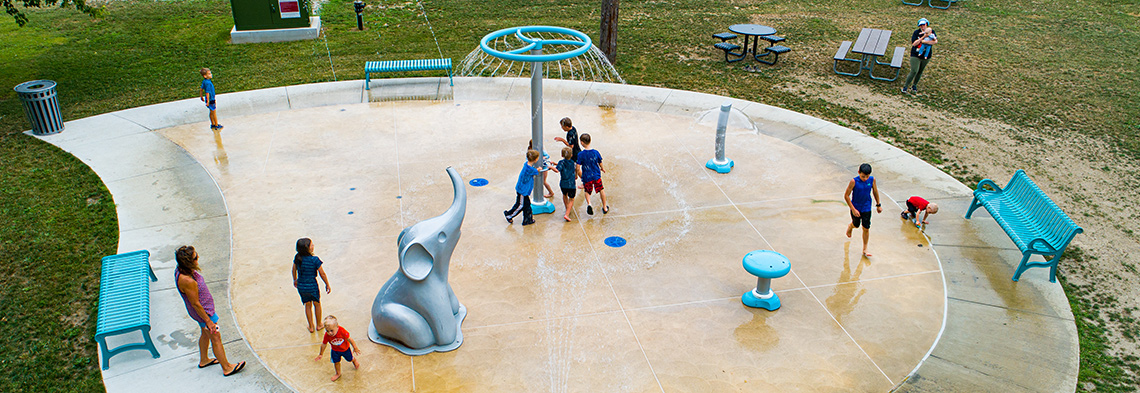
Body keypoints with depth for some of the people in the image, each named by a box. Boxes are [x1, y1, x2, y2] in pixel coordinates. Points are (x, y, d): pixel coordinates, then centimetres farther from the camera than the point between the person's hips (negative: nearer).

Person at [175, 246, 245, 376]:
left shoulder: (180, 270, -9)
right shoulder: (188, 281, -38)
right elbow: (195, 304, -28)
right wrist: (208, 321, -18)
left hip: (203, 309, 9)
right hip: (203, 312, -9)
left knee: (206, 334, 28)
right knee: (216, 338, 7)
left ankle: (203, 360, 50)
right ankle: (226, 368, 22)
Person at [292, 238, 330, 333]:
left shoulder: (297, 258, -10)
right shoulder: (315, 260, -24)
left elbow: (294, 270, 7)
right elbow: (322, 273, -16)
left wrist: (295, 280, 26)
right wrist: (327, 285, -2)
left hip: (301, 286, 4)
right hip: (312, 286, -4)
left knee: (307, 305, 22)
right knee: (317, 304, 21)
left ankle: (311, 327, 33)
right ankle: (319, 325, 35)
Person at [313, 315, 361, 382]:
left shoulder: (342, 331, -39)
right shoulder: (327, 335, -31)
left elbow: (349, 339, -26)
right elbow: (324, 344, -12)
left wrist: (355, 347, -17)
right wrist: (321, 354, 0)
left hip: (345, 349, -1)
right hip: (335, 351, 2)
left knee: (350, 359, 21)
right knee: (336, 362, 14)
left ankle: (355, 361, 57)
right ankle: (338, 374, 42)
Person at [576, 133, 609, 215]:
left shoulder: (580, 155, -16)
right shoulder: (596, 152, -9)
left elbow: (578, 168, -15)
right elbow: (600, 163, 5)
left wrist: (580, 176, 3)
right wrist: (602, 169, 27)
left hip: (587, 177, -2)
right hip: (596, 176, 2)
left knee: (587, 191, 19)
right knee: (601, 190, 20)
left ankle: (589, 204, -9)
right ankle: (605, 207, 30)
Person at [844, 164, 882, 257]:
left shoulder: (872, 179, -14)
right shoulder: (854, 182, -24)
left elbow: (875, 191, 4)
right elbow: (846, 195, -18)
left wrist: (878, 205, 12)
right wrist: (853, 209, -19)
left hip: (866, 208, 2)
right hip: (856, 207, -2)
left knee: (866, 228, 4)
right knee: (856, 225, 20)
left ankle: (865, 249, 18)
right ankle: (850, 226, 59)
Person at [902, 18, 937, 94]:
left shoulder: (931, 31, -2)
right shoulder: (917, 32, -8)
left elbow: (935, 41, -15)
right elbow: (914, 44, -16)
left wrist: (924, 41, -22)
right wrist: (923, 37, -22)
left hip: (926, 56, 3)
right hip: (915, 55, -3)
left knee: (920, 71, 12)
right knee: (914, 71, -12)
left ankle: (914, 85, 30)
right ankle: (905, 86, -2)